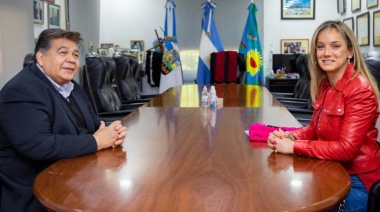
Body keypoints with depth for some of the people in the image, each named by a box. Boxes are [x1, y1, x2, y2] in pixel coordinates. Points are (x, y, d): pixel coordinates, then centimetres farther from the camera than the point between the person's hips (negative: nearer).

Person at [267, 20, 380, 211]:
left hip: (356, 181, -7)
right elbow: (315, 128, 9)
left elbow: (346, 148, -26)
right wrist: (288, 137, -12)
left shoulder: (360, 89, -22)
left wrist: (294, 147, -23)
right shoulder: (324, 84, 3)